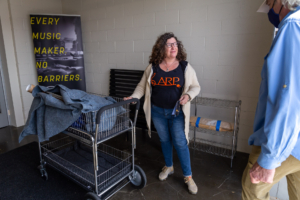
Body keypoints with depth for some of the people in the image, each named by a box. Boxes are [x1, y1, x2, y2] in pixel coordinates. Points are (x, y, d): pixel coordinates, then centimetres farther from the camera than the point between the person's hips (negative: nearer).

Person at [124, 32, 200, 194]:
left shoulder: (185, 67, -5)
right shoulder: (153, 67, -2)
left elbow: (195, 87, 1)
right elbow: (142, 85, 7)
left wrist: (188, 95, -18)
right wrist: (133, 97, -6)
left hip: (177, 113, -2)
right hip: (157, 112, 2)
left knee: (180, 143, 2)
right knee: (164, 140, 17)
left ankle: (188, 177, 20)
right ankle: (168, 167, 41)